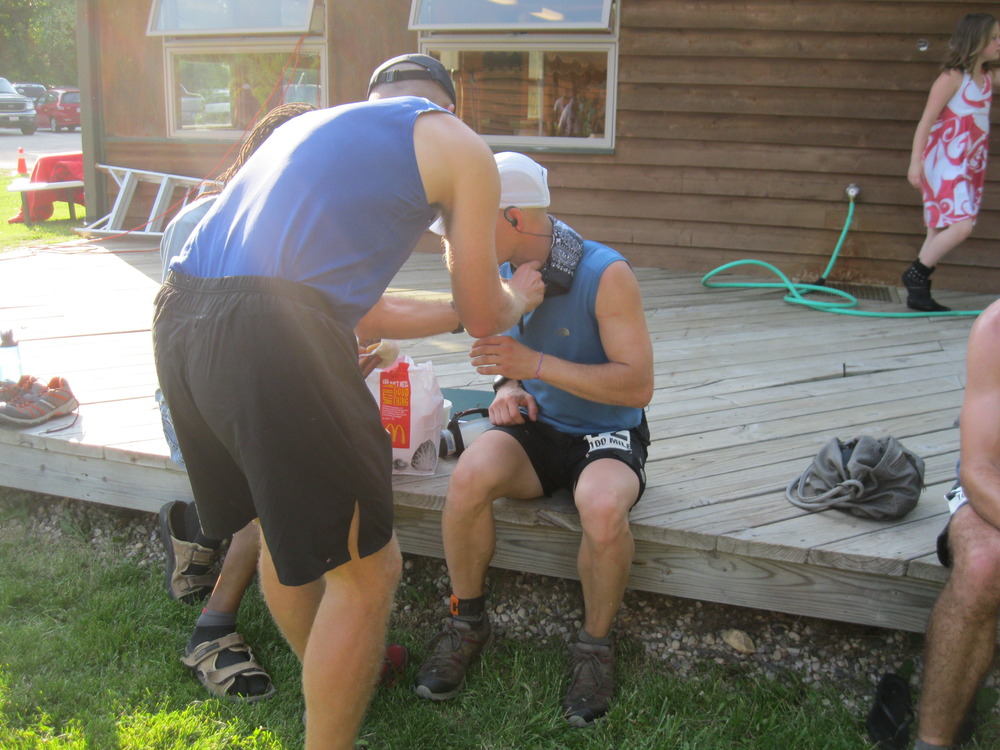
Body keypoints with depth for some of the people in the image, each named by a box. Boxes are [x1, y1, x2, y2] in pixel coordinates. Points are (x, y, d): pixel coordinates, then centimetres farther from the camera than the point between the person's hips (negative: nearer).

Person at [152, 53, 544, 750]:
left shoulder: (311, 123, 31)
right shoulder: (459, 144, 12)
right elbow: (483, 316, 15)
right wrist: (520, 297, 38)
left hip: (179, 318, 9)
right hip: (273, 341, -9)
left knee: (283, 523, 28)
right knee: (366, 569, 7)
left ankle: (332, 675, 50)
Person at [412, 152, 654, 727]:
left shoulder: (606, 274, -20)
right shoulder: (503, 272, 0)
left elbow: (638, 385, -23)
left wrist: (533, 363, -29)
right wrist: (508, 389, -9)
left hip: (607, 433, -4)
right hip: (536, 425, 5)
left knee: (603, 507, -38)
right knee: (469, 477, -28)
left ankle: (596, 644, -9)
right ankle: (468, 622, -5)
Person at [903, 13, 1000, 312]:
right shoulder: (952, 78, -11)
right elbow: (927, 120, -14)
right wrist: (916, 161, -19)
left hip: (970, 165, 8)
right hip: (946, 163, -8)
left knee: (942, 228, 9)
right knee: (962, 225, -18)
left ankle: (918, 293, 15)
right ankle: (916, 274, -3)